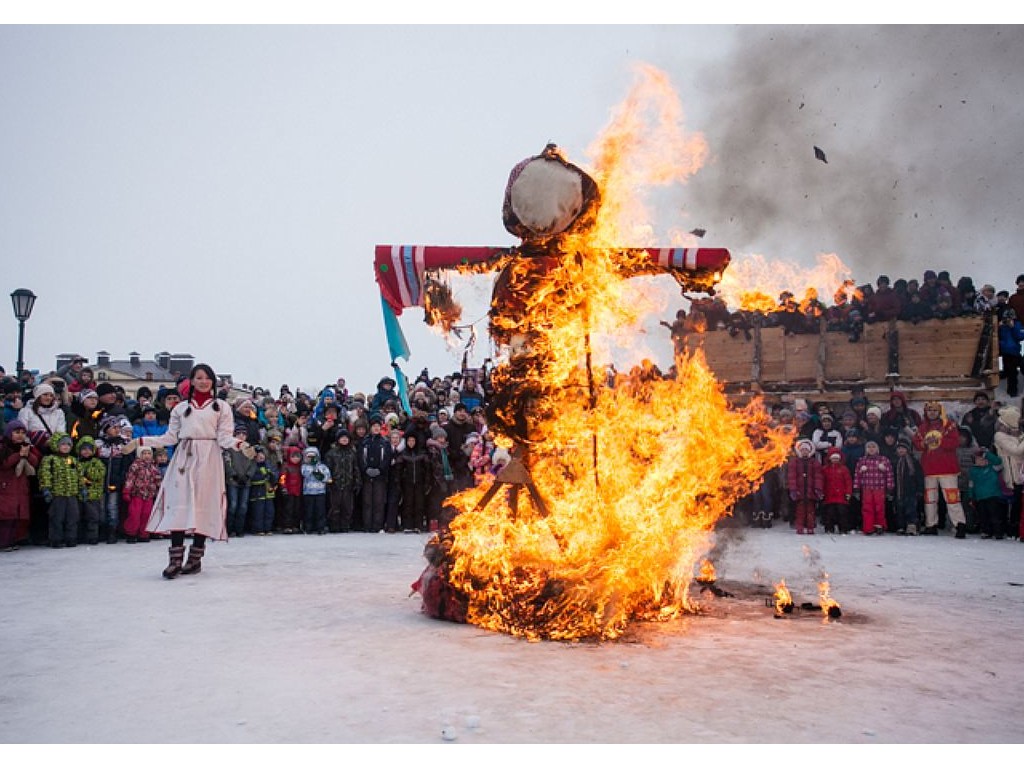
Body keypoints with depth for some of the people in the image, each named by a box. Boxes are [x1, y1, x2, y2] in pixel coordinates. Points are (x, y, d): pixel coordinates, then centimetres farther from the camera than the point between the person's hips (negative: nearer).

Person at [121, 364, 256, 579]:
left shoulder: (221, 407, 8)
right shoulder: (181, 407, 15)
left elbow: (224, 438, 1)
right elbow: (170, 437, 13)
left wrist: (240, 444, -19)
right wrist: (140, 441, 7)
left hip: (208, 459, -2)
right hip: (184, 457, 2)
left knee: (203, 505, -3)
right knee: (178, 505, -8)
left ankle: (195, 558, 4)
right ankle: (175, 559, -9)